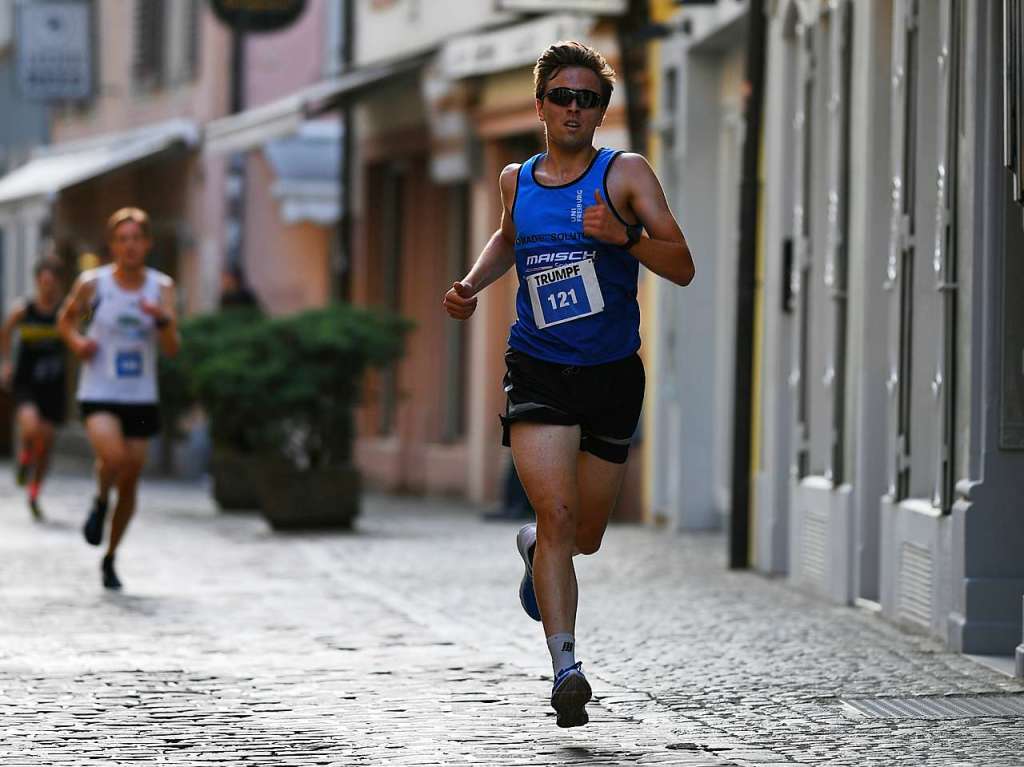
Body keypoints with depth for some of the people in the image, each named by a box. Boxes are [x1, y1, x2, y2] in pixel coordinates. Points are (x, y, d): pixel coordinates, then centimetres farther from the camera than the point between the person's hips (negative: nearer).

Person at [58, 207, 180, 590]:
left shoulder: (161, 287, 0)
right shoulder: (92, 283, -4)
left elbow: (172, 349, -7)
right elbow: (66, 319, 13)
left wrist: (163, 319, -26)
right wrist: (76, 341, -7)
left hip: (141, 397, 3)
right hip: (99, 395, -3)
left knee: (130, 483, 7)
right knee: (113, 456, -28)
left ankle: (110, 559, 26)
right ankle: (100, 501, 6)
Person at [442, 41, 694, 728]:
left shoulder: (626, 174, -2)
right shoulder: (516, 180, 8)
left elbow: (682, 268, -9)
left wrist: (622, 235, -25)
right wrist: (472, 285, 13)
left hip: (612, 375, 0)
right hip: (537, 371, 0)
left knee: (585, 535, 13)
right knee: (557, 513, -20)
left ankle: (536, 547, 49)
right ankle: (565, 664, -23)